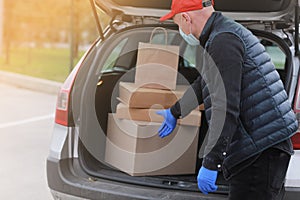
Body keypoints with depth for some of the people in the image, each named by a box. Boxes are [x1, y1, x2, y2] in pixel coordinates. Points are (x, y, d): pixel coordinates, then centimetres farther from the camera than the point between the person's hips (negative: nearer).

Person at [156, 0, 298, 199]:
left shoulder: (223, 41, -13)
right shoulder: (230, 33, 22)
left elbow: (225, 108, -22)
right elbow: (202, 85, 38)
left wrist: (210, 163, -22)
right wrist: (174, 112, 52)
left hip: (261, 151, -10)